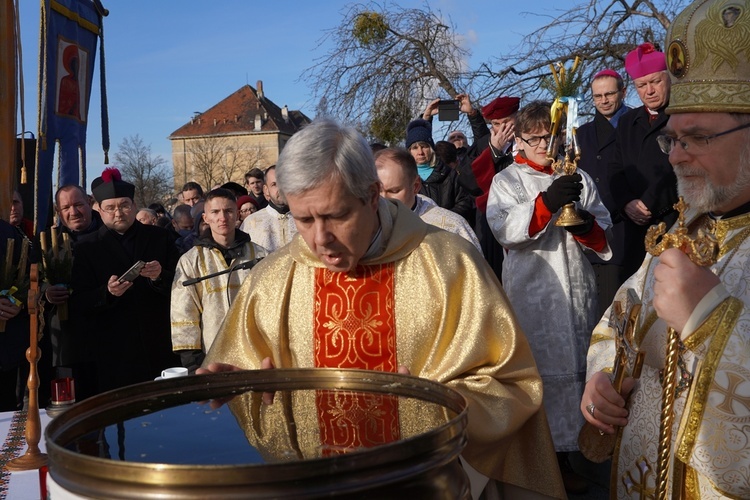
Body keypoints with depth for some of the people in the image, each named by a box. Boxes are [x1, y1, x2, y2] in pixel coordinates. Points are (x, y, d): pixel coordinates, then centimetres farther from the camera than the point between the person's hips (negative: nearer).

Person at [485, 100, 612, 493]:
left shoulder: (578, 178, 14)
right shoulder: (506, 181, 6)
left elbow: (604, 233, 12)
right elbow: (503, 229, -12)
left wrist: (587, 225, -12)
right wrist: (547, 203, -26)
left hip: (576, 290, 4)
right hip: (532, 293, -3)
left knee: (576, 368, 7)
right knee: (543, 371, -5)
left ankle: (570, 445, 21)